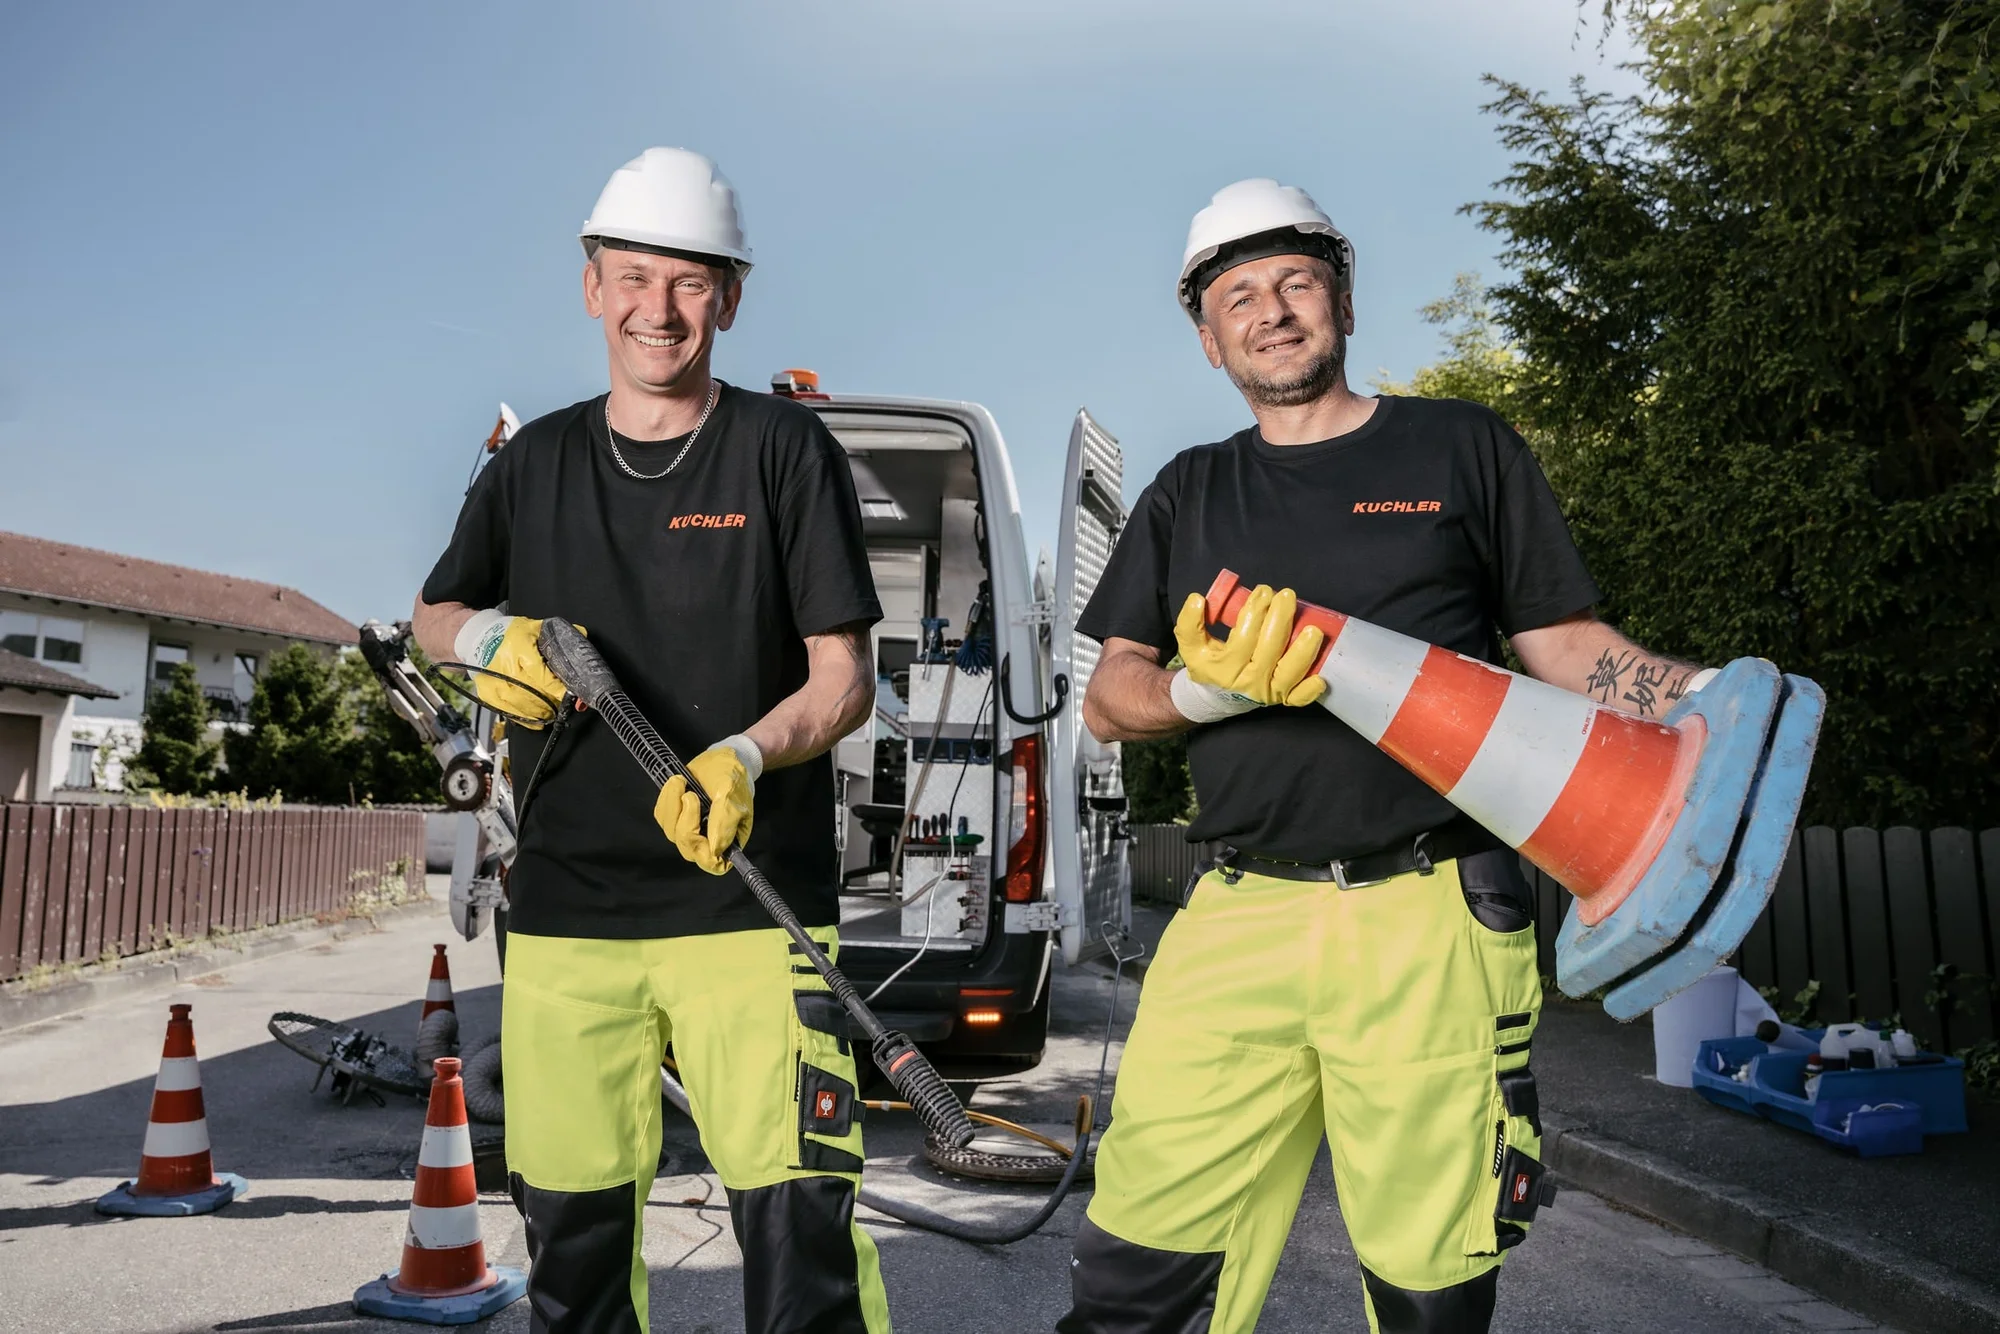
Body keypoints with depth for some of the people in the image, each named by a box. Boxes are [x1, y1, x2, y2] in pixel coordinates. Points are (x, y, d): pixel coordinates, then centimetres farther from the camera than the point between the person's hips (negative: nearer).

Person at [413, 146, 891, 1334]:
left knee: (802, 1226, -10)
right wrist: (489, 638, 2)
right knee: (571, 1225, 9)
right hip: (564, 909, 4)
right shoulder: (536, 461, 13)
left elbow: (844, 682, -2)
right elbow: (435, 616, 25)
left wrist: (744, 759, -21)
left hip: (749, 903, -3)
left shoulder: (785, 447, 2)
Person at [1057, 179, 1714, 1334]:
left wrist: (1701, 701, -9)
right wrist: (1210, 689, -8)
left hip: (1432, 923, -1)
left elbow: (1568, 645, 10)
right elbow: (1110, 699, 13)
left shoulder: (1464, 448, 12)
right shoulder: (1188, 494, 18)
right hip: (1240, 923, 2)